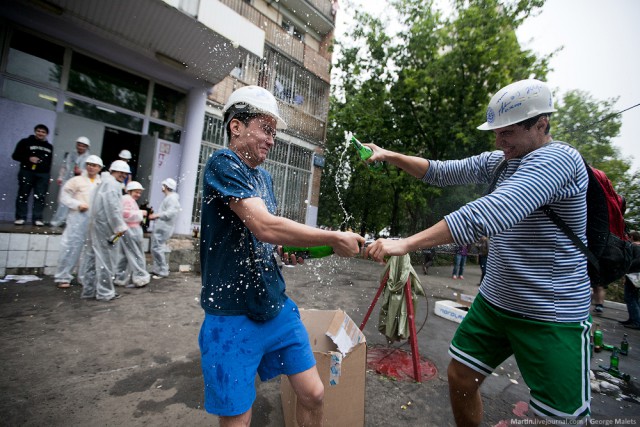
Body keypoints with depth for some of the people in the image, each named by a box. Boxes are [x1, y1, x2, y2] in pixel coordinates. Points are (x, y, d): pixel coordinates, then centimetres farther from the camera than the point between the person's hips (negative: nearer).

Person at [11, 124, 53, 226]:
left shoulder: (49, 147, 17)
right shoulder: (25, 142, 7)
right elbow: (15, 155, 4)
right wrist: (28, 158, -14)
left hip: (43, 174, 2)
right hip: (27, 172, -1)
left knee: (40, 197, -4)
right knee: (23, 195, 1)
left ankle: (37, 219, -3)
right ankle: (20, 218, 6)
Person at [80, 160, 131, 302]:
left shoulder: (106, 182, 21)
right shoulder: (112, 184, -11)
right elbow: (112, 208, -19)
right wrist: (120, 226, -17)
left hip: (98, 224, 10)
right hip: (104, 226, -10)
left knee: (93, 258, 12)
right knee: (105, 259, -4)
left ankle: (89, 290, 20)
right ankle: (105, 293, 4)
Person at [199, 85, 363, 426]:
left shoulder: (264, 177, 10)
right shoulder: (223, 164, -13)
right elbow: (263, 226, -27)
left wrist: (284, 250, 1)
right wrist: (335, 238, -20)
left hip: (277, 306, 7)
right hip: (234, 315, -6)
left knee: (312, 393, 13)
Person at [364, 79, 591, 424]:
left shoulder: (558, 158, -20)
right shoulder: (499, 161, 4)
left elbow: (490, 214, -36)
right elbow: (441, 173, 6)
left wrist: (406, 243, -41)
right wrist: (389, 156, -5)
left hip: (552, 317, -6)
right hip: (494, 301, 7)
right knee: (460, 378, 13)